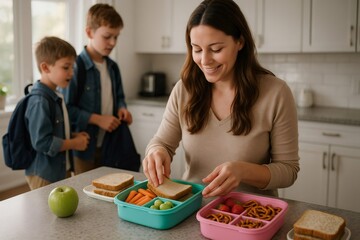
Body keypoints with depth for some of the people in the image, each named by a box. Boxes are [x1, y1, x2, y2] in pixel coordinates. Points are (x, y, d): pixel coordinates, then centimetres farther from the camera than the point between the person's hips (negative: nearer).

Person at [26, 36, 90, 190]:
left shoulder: (55, 97, 6)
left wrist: (73, 136, 1)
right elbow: (41, 142, -25)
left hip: (62, 169, 9)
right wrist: (74, 143, -15)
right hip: (44, 175, -9)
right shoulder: (39, 102, -21)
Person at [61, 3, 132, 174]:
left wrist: (122, 108, 0)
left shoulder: (112, 67, 8)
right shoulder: (75, 67, -14)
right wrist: (97, 119, -19)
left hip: (110, 144, 6)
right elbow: (66, 109, -15)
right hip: (85, 147, -6)